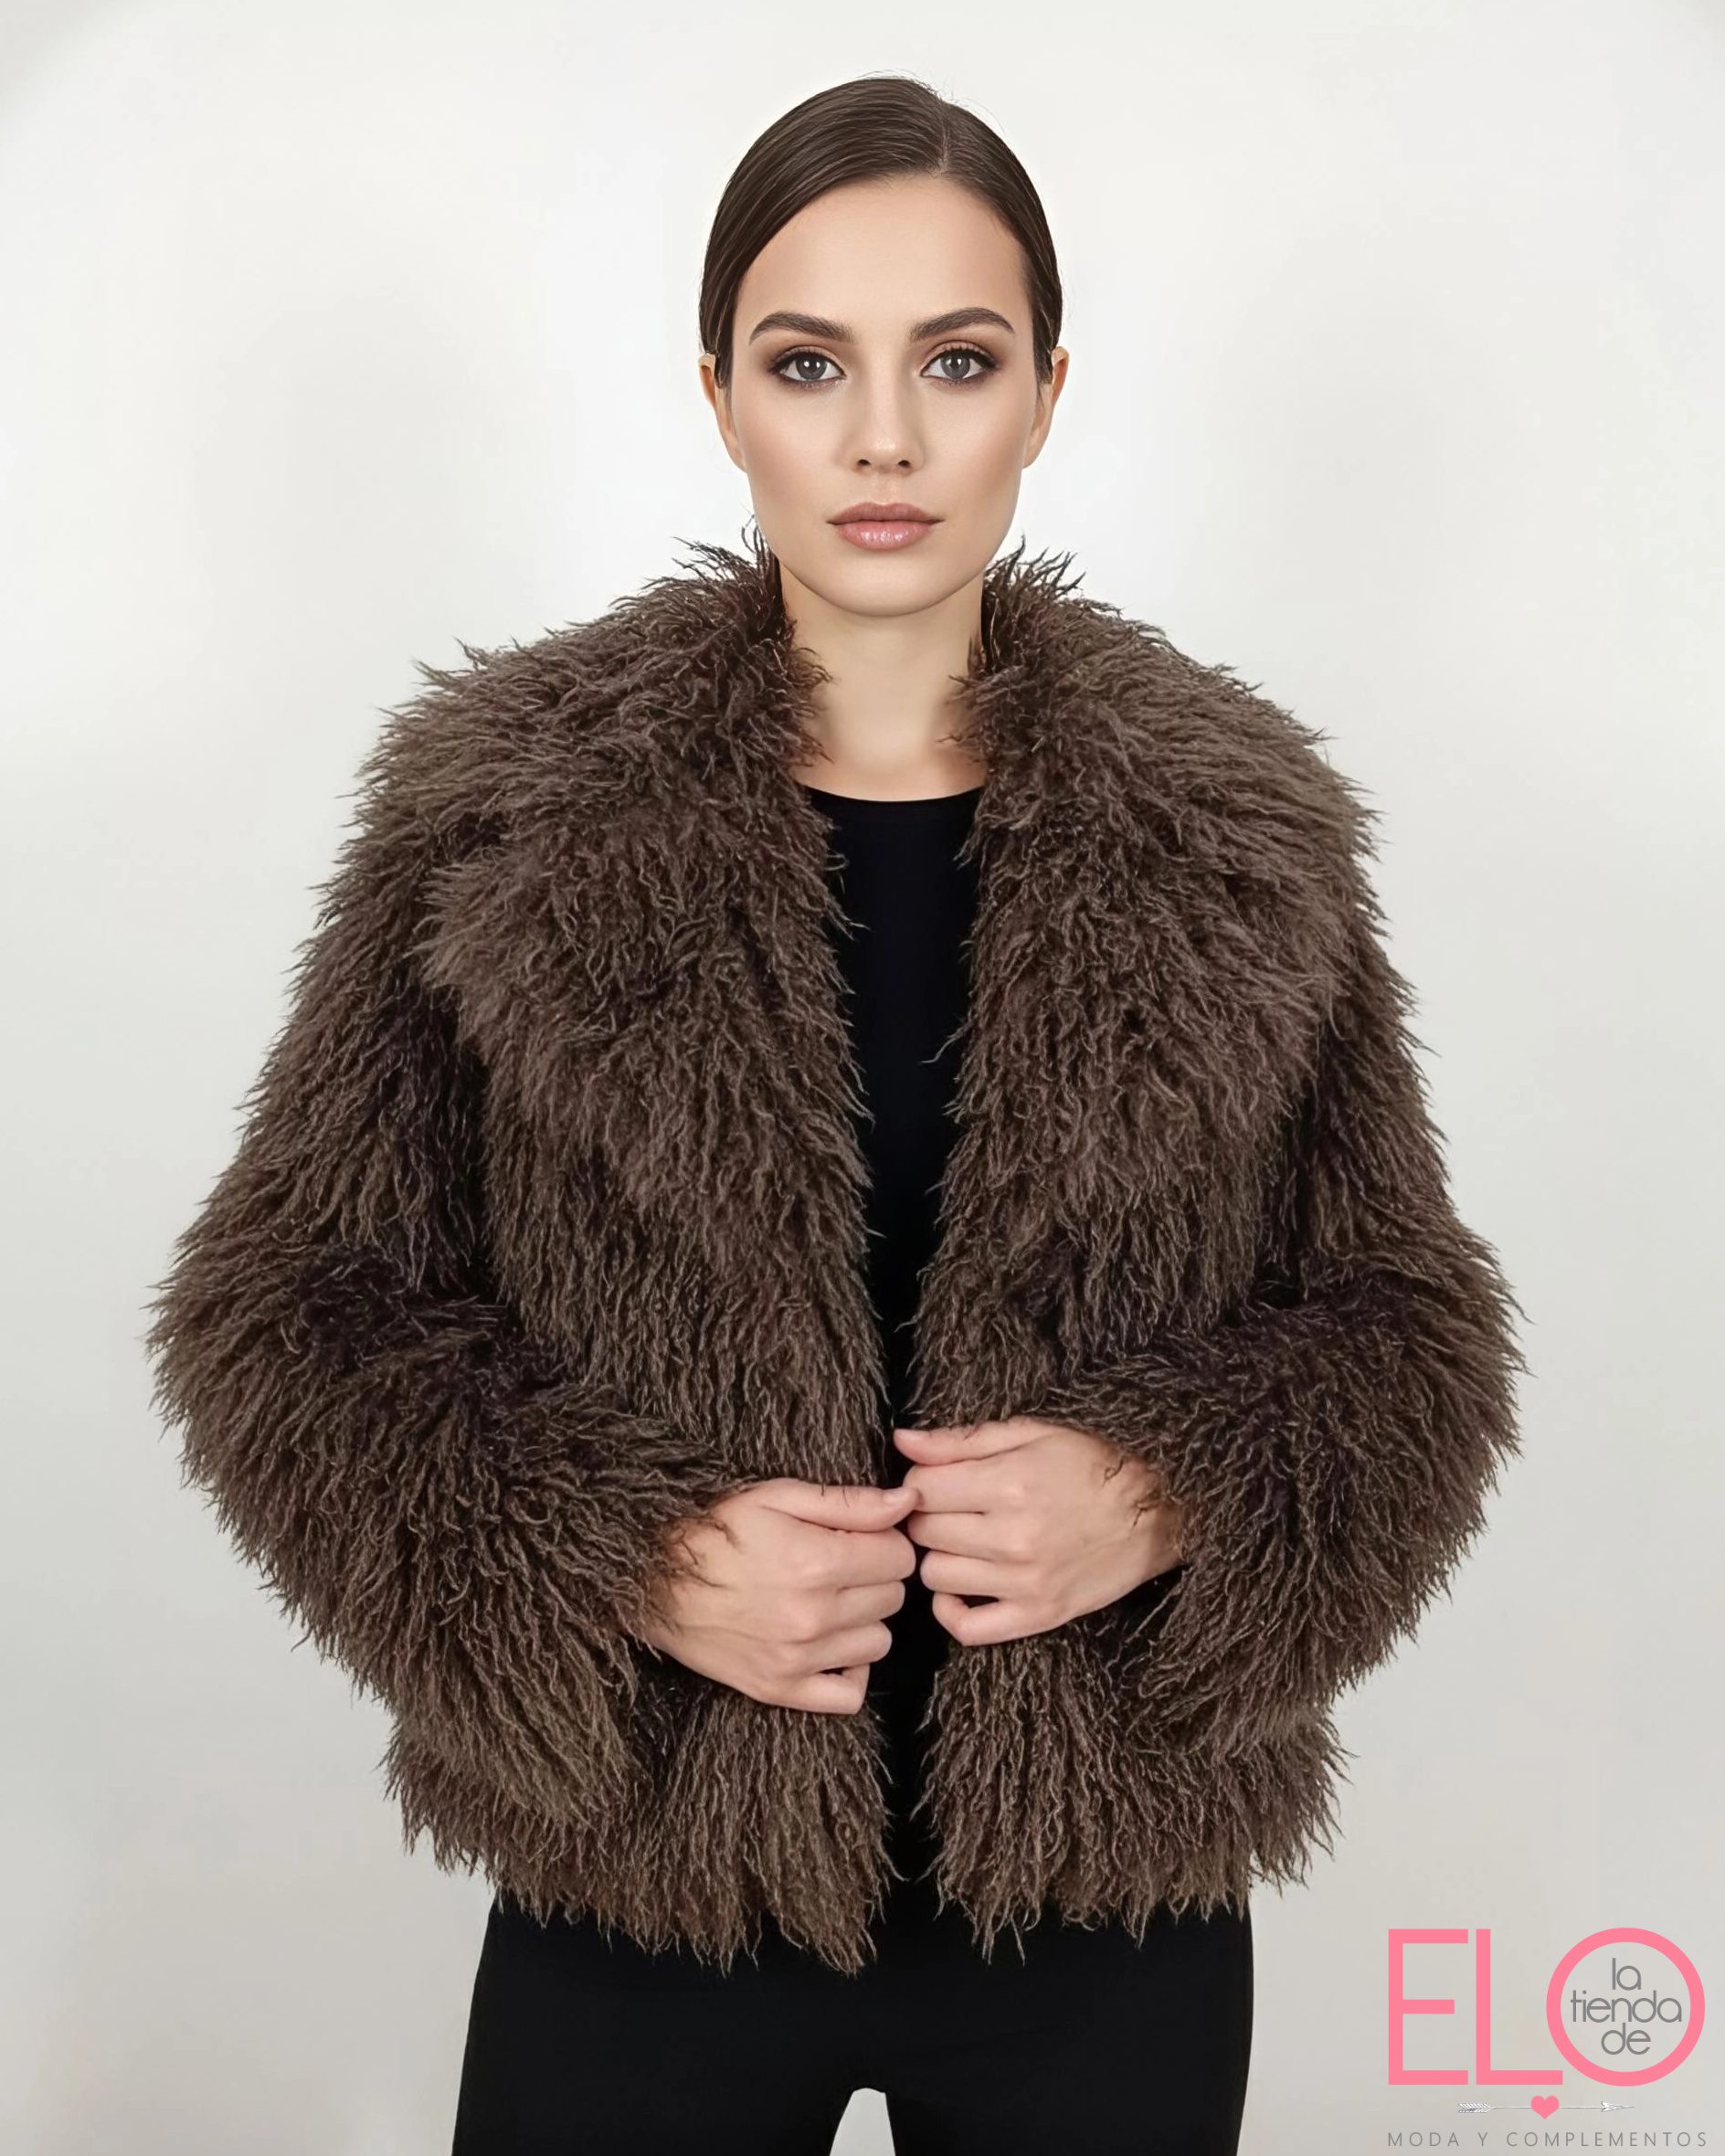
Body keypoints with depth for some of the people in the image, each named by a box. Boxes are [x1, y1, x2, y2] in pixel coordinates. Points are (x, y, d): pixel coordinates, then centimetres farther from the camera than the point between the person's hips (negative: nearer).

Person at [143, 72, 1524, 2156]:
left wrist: (1176, 1495, -16)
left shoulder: (1239, 831, -3)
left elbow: (1405, 1321, 3)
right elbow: (286, 1306, -3)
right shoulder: (498, 807, -6)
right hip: (636, 1895, -1)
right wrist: (614, 1561, -18)